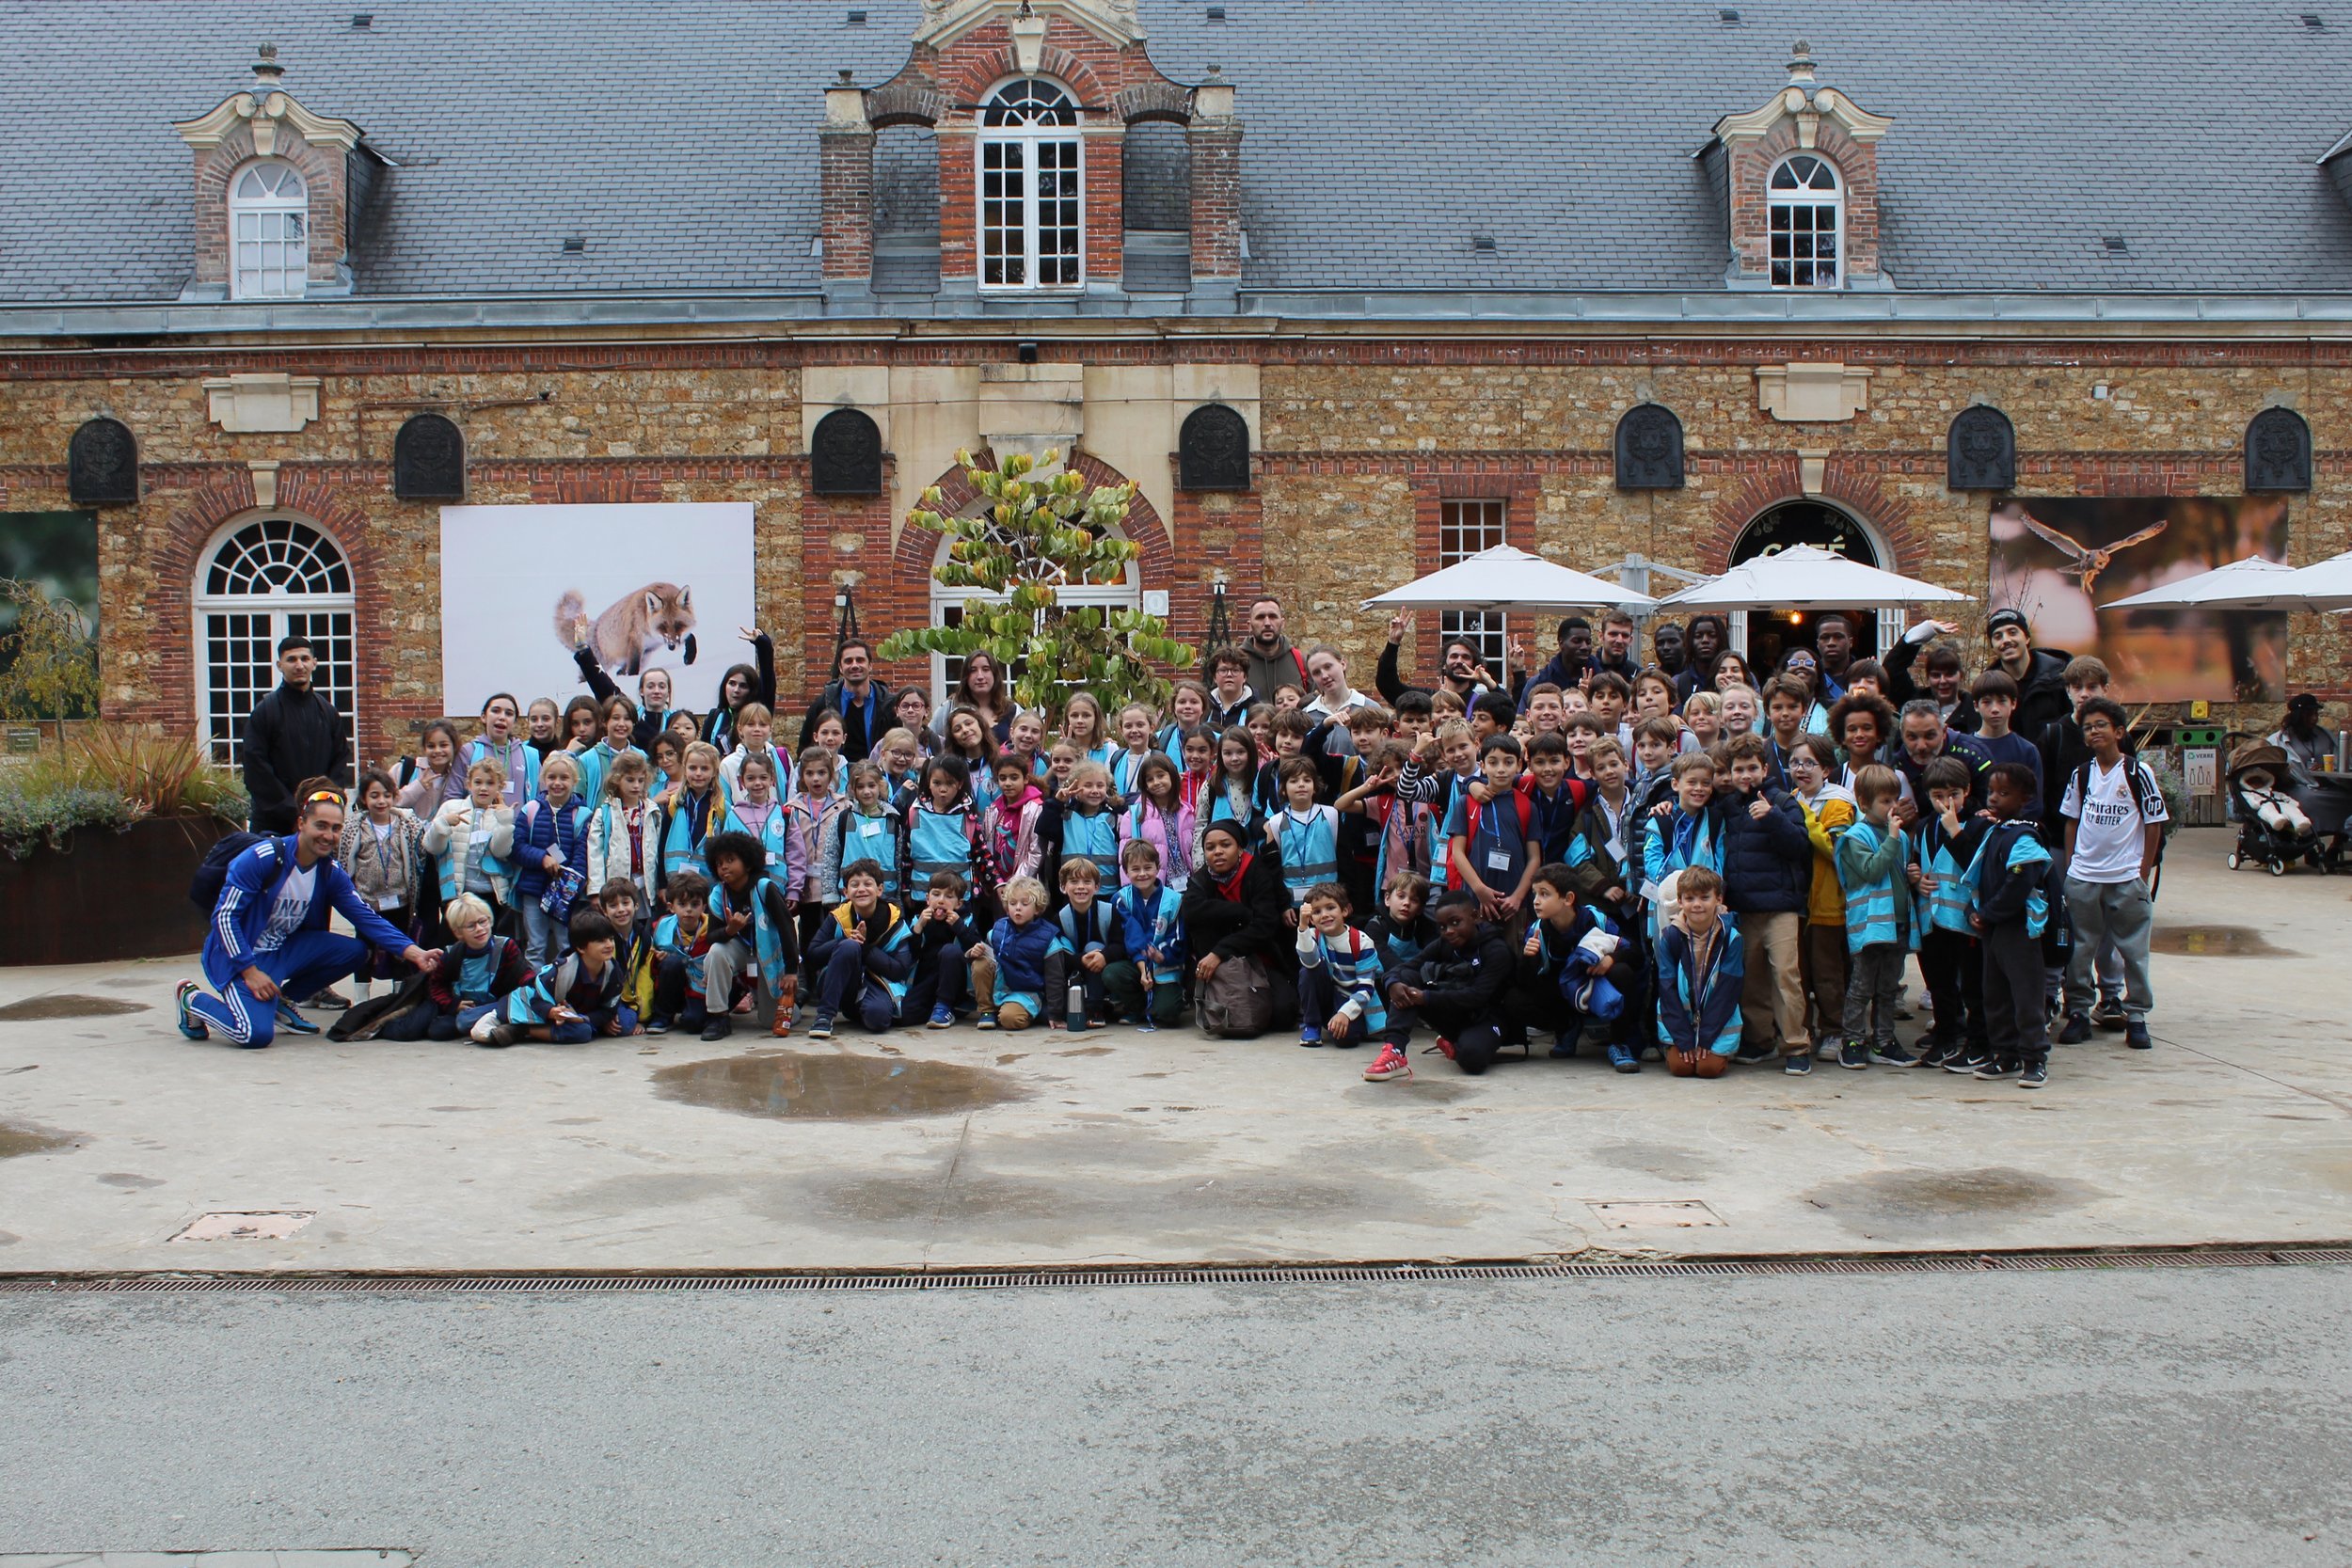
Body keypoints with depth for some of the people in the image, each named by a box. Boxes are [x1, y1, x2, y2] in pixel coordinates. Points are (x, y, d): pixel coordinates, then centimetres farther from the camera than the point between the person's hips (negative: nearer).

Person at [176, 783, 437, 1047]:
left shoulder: (331, 872, -3)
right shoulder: (263, 858, -22)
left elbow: (367, 917, -5)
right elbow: (224, 916, -20)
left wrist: (413, 952, -18)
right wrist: (251, 972, -23)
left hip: (284, 950, 6)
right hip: (239, 955, -6)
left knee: (355, 950, -12)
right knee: (257, 1034, -26)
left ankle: (282, 1000, 8)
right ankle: (191, 998, 5)